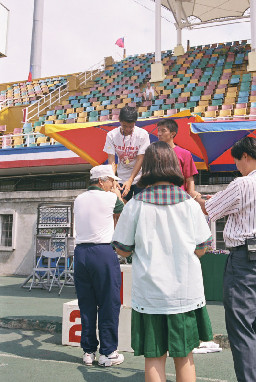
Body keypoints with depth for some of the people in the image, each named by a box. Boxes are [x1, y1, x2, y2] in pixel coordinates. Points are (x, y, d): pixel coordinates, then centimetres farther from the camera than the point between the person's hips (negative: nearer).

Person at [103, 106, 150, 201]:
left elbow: (140, 159, -16)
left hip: (139, 178, -2)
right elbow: (111, 160, -11)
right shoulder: (111, 135, -9)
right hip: (122, 179, 2)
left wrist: (130, 180, -24)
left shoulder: (142, 134, -15)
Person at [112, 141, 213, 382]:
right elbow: (201, 249, 3)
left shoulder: (135, 205, -8)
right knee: (184, 355, 16)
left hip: (150, 292, -1)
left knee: (154, 357, 11)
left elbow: (122, 250, -2)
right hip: (186, 290, 1)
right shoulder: (190, 204, -5)